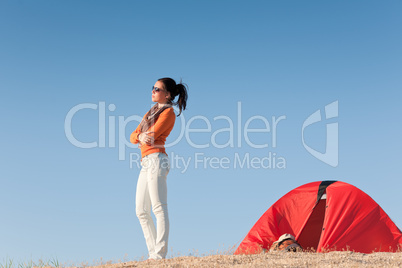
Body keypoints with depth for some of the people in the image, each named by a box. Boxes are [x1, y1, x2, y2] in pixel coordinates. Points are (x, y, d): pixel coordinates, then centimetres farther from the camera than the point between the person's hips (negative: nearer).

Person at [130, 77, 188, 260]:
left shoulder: (168, 112, -1)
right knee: (141, 211, 6)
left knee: (159, 208, -13)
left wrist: (146, 135, 7)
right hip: (146, 163, 9)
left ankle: (160, 254, -16)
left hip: (156, 159, -9)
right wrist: (140, 136, -5)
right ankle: (153, 253, 9)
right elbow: (133, 137, 17)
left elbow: (153, 135, -14)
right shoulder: (151, 112, 25)